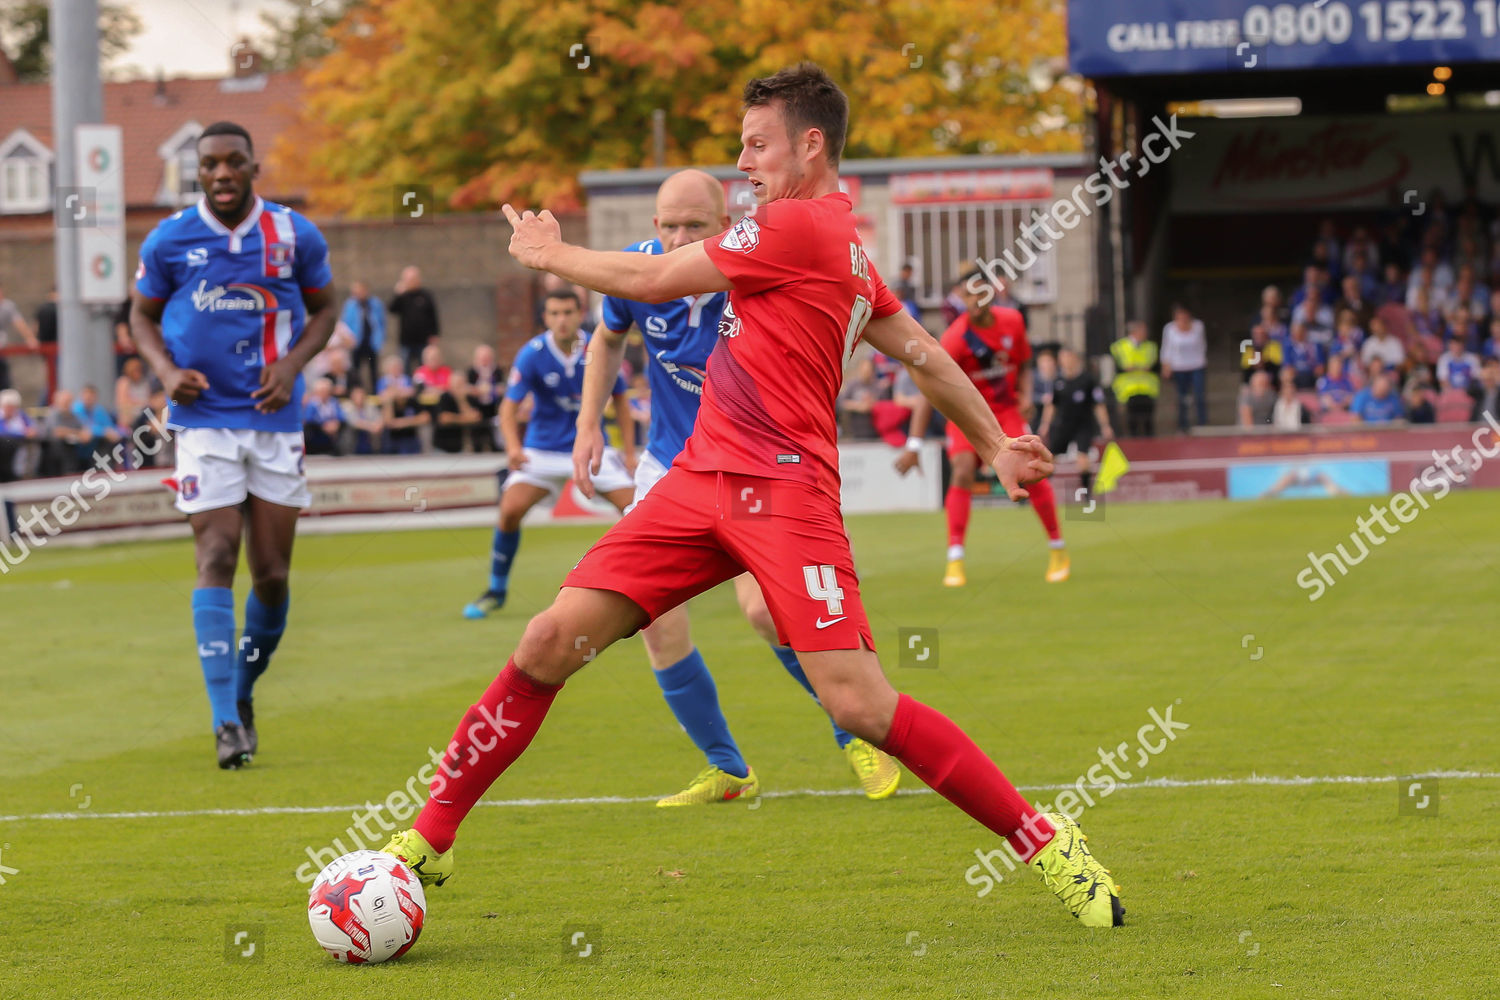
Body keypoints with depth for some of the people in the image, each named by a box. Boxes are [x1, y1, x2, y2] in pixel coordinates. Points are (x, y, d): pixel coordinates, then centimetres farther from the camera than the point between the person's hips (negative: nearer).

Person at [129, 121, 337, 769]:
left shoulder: (296, 237, 0)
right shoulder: (168, 241, -2)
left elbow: (323, 309, 12)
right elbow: (143, 314, 11)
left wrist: (293, 363, -7)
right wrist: (166, 370, -8)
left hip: (276, 419, 2)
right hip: (204, 419, -2)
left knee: (272, 574, 2)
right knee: (216, 558, -13)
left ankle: (245, 689, 27)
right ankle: (226, 721, -16)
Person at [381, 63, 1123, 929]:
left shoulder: (800, 226, -11)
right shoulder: (844, 243, 18)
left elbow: (653, 281, -5)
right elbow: (922, 352, 25)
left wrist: (552, 253, 10)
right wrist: (996, 443, 32)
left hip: (783, 491, -9)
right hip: (704, 480, 9)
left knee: (861, 704, -16)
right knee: (553, 640, -3)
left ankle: (1047, 844, -3)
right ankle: (431, 838, 2)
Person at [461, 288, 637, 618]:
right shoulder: (532, 355, -14)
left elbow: (620, 400, 4)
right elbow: (510, 406, -14)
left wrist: (629, 452, 0)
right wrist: (513, 446, -33)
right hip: (543, 451, -1)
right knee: (510, 509, -18)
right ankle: (496, 591, 2)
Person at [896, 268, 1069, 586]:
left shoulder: (1012, 321, -8)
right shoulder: (955, 339, -22)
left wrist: (1025, 396, -11)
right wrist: (913, 446, -34)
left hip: (1006, 408, 2)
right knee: (963, 472, -24)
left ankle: (1058, 550, 6)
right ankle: (955, 560, -20)